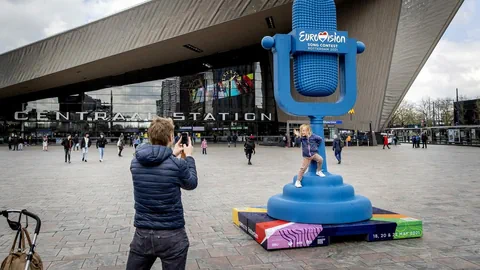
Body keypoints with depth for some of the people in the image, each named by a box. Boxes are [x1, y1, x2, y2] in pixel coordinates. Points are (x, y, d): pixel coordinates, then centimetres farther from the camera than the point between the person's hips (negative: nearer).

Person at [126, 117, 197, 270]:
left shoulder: (135, 162, -3)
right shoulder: (178, 164, -16)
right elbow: (191, 184, 4)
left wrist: (172, 155, 24)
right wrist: (189, 157, 16)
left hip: (143, 234, 3)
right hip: (172, 235, -3)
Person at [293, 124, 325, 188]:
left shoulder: (313, 136, -10)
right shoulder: (302, 137, -6)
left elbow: (320, 139, 4)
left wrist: (316, 145, 5)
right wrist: (298, 136, -23)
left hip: (314, 153, 0)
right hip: (306, 156, 0)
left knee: (320, 159, -27)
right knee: (303, 168, -4)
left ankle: (319, 171, -2)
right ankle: (298, 181, 6)